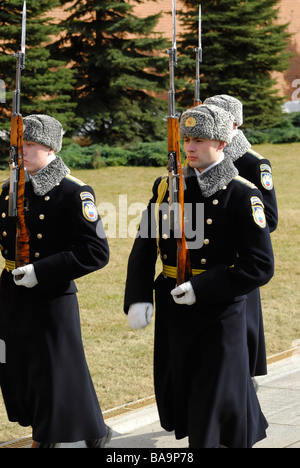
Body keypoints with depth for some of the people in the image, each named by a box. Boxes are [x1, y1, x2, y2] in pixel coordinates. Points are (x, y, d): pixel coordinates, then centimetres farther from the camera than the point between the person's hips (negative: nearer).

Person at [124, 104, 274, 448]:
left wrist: (202, 289, -18)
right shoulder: (166, 186, 5)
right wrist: (138, 299, -5)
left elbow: (260, 266, -13)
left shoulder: (242, 194, -10)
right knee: (176, 399, 14)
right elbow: (144, 248, 9)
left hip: (219, 313, -5)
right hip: (172, 313, 5)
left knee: (214, 403, -1)